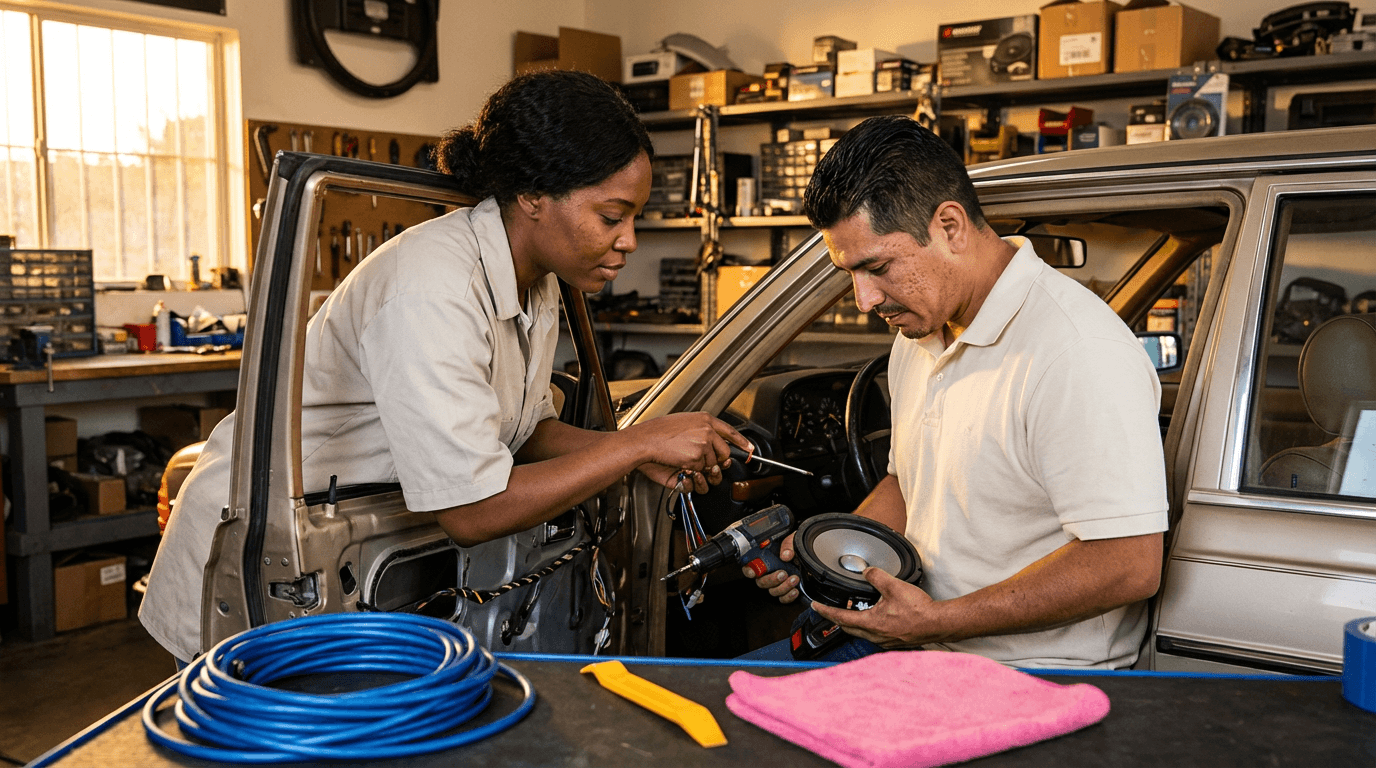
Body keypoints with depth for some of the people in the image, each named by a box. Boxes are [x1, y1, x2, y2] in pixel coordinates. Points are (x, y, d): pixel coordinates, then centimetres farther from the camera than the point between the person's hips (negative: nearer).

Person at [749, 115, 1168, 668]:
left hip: (1038, 685, -8)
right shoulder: (919, 330, 9)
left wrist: (939, 621, -21)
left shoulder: (1079, 353, -21)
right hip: (924, 645, 8)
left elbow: (1129, 566, -25)